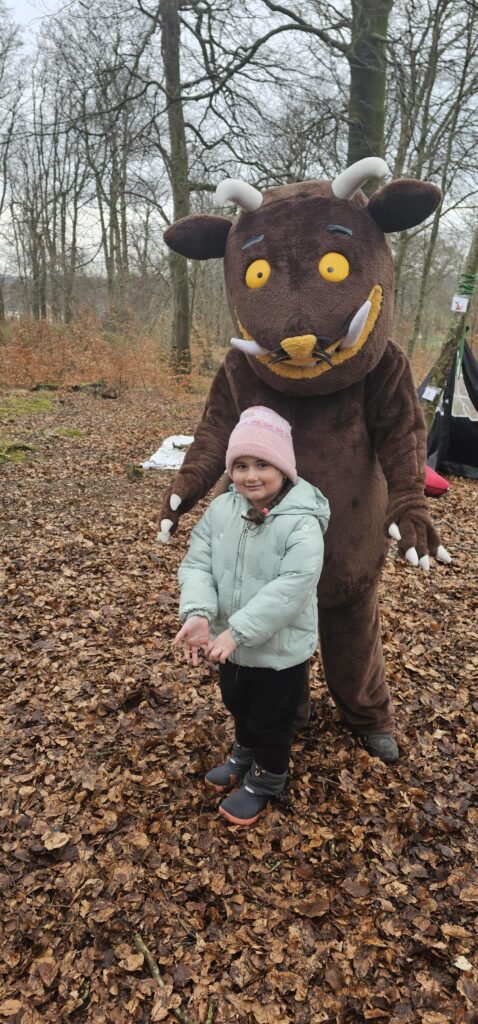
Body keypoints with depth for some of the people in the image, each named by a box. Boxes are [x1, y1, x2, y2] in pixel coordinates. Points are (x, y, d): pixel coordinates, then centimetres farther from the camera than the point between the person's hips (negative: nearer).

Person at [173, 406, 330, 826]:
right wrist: (198, 613, -26)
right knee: (237, 705, 29)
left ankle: (266, 780, 43)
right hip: (231, 642, 6)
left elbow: (291, 588, -31)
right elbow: (197, 562, -9)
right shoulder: (221, 510, -8)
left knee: (271, 720, 16)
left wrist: (238, 630, -33)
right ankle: (245, 753, 58)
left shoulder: (302, 523, -26)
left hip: (280, 648, -6)